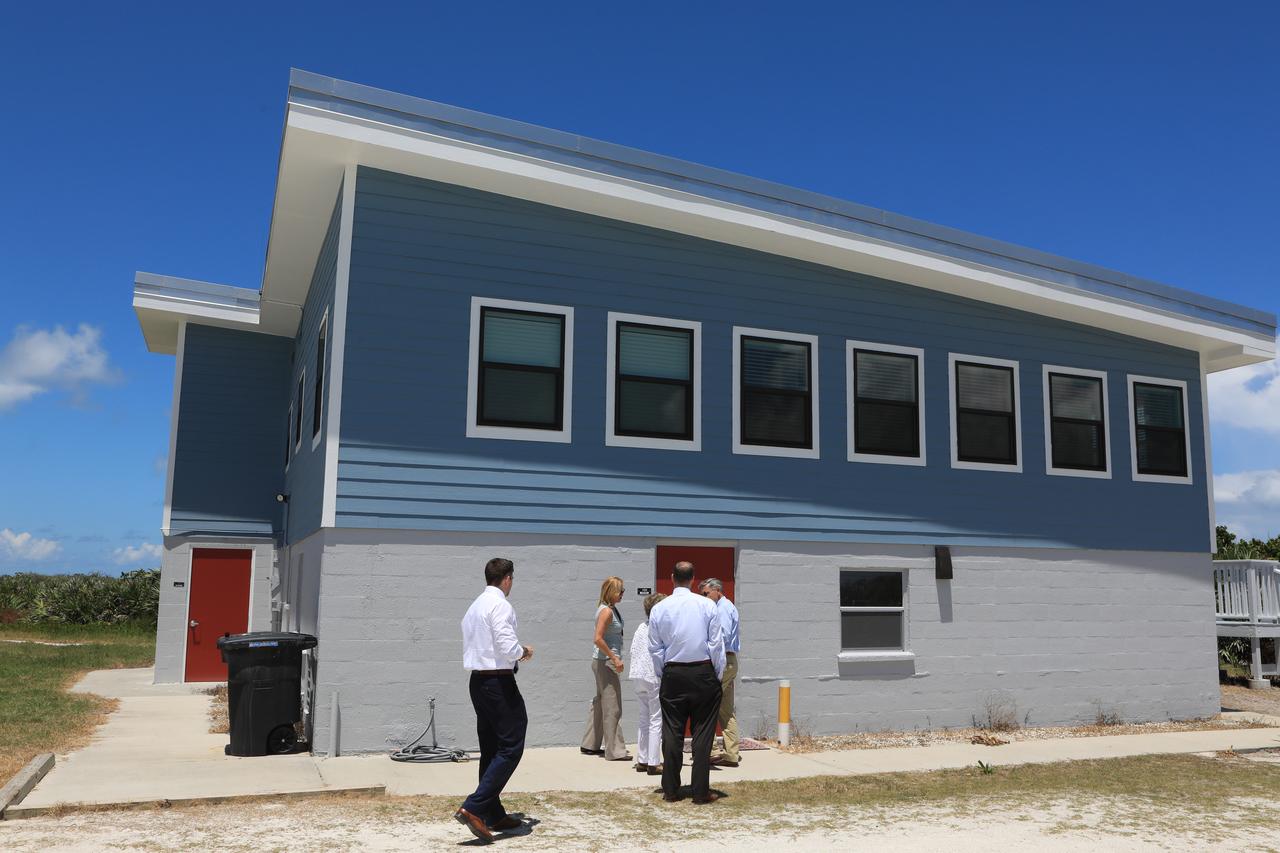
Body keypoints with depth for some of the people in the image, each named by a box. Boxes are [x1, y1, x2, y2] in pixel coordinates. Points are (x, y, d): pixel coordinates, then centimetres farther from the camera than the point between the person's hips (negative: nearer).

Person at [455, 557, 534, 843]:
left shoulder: (474, 606, 14)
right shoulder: (500, 605, -14)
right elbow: (508, 647, -22)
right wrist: (524, 652, -1)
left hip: (477, 680, 9)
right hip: (499, 681, -9)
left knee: (490, 750, 14)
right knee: (511, 748, -5)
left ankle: (494, 815, 21)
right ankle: (473, 808, -14)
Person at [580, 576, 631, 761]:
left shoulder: (611, 609, 12)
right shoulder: (606, 611, -17)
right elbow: (598, 638, -23)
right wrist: (614, 658, -19)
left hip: (602, 661, 10)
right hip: (605, 661, -10)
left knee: (600, 703, 16)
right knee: (612, 706, -4)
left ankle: (590, 745, 25)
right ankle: (615, 751, 2)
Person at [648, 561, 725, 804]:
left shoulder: (659, 608, 0)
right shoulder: (707, 605, -5)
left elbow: (655, 648, 4)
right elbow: (716, 643, -3)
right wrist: (718, 675, 6)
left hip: (673, 675, 1)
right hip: (703, 673, -1)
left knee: (672, 733, 8)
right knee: (702, 733, 4)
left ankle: (671, 791, 12)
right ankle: (701, 791, 6)